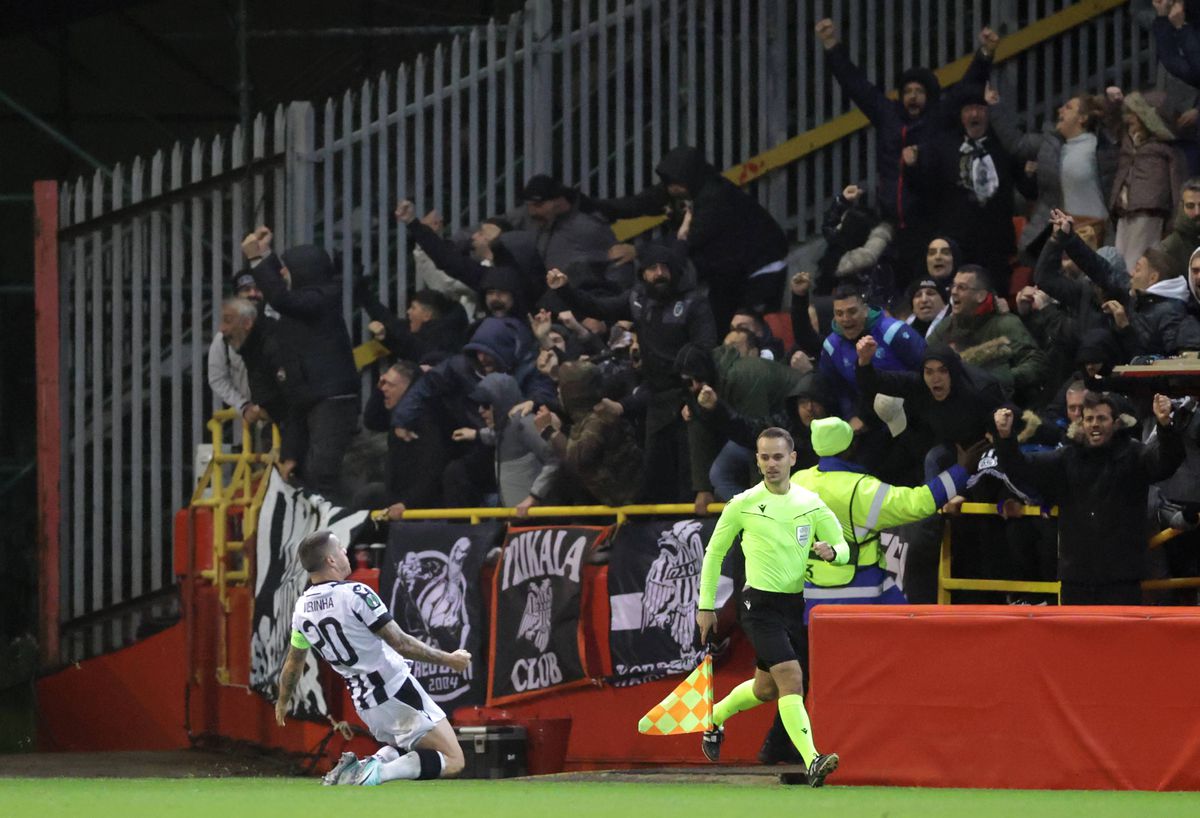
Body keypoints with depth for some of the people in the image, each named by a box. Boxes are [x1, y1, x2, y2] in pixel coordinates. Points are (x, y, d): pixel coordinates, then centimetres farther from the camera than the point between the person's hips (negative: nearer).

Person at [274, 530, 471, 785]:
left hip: (364, 705, 7)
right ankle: (379, 772, -22)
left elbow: (293, 664, 18)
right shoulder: (356, 594, -18)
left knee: (402, 751, 30)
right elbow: (401, 644, -17)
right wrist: (448, 659, -5)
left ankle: (362, 765, 0)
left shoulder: (302, 609, 3)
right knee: (453, 761, -3)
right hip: (398, 694, -7)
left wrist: (282, 702, 36)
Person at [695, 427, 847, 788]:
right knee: (790, 676, -21)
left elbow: (843, 549, 8)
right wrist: (706, 605, 7)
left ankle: (714, 718, 45)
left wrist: (830, 551, -17)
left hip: (796, 604, 5)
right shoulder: (743, 505, -3)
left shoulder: (811, 504, 4)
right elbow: (714, 552, 8)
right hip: (761, 605, -5)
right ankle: (812, 761, -31)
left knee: (766, 688, 15)